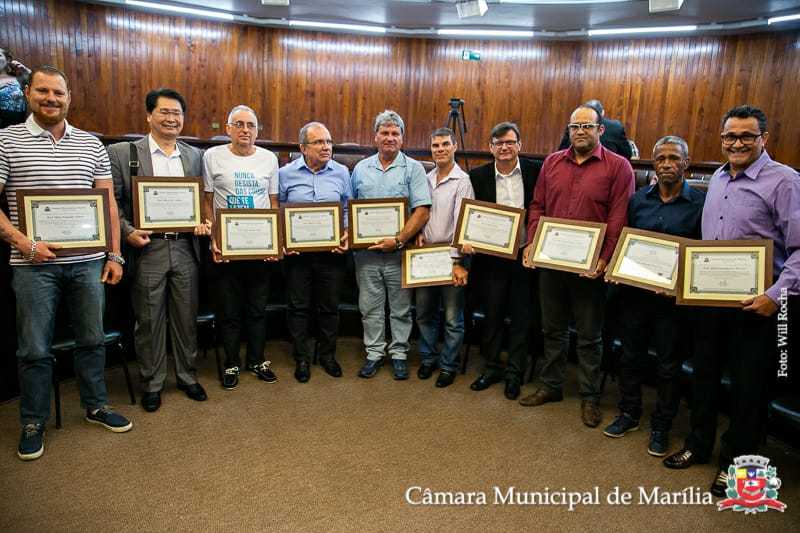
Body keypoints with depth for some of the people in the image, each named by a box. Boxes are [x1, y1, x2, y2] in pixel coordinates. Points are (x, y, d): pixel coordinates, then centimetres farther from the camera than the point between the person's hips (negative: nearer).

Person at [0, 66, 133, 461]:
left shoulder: (91, 144, 9)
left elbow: (108, 202, 8)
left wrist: (114, 254, 3)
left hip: (88, 262, 3)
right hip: (34, 264, -2)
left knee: (92, 339, 12)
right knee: (34, 349, 7)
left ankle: (96, 405, 29)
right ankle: (33, 423, 23)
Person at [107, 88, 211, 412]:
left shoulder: (195, 155, 10)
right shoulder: (122, 153, 0)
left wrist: (205, 223, -5)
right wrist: (127, 232, -15)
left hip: (185, 249, 3)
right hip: (146, 249, -3)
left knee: (186, 318, 12)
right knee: (149, 321, 7)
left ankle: (187, 376, 28)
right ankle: (152, 383, 24)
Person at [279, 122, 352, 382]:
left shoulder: (341, 172, 5)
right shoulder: (286, 173, 1)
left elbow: (349, 210, 8)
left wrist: (347, 235, -8)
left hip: (332, 252, 1)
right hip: (296, 252, -1)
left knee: (330, 306, 10)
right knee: (298, 306, 7)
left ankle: (328, 354, 28)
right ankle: (301, 358, 22)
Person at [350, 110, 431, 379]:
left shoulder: (413, 168, -1)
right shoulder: (361, 168, 10)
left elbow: (422, 211, -9)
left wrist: (398, 240, -17)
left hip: (400, 251, -3)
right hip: (366, 250, 3)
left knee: (400, 308, 8)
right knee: (369, 306, 9)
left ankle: (399, 354, 22)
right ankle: (374, 353, 23)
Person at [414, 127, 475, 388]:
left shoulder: (462, 181, -7)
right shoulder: (425, 179, 11)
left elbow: (462, 223, -14)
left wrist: (457, 261, -19)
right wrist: (418, 232, -2)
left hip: (451, 257, -5)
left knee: (453, 318, 2)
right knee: (424, 313, 13)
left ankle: (448, 365, 16)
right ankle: (428, 359, 29)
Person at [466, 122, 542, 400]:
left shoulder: (536, 171, -3)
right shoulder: (478, 175, 1)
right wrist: (467, 239, -15)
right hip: (491, 256, 1)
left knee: (521, 317, 9)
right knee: (492, 315, 12)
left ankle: (514, 373, 24)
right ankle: (492, 367, 29)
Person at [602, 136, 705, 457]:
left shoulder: (699, 203, -5)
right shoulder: (638, 199, 6)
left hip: (673, 297, -3)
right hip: (634, 290, 3)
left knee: (669, 364, 9)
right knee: (630, 356, 14)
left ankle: (661, 426, 26)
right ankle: (629, 414, 32)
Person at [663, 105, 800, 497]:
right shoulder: (717, 179, 10)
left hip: (756, 304, -6)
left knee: (748, 385, 8)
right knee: (704, 374, 17)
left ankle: (734, 461, 26)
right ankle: (698, 445, 35)